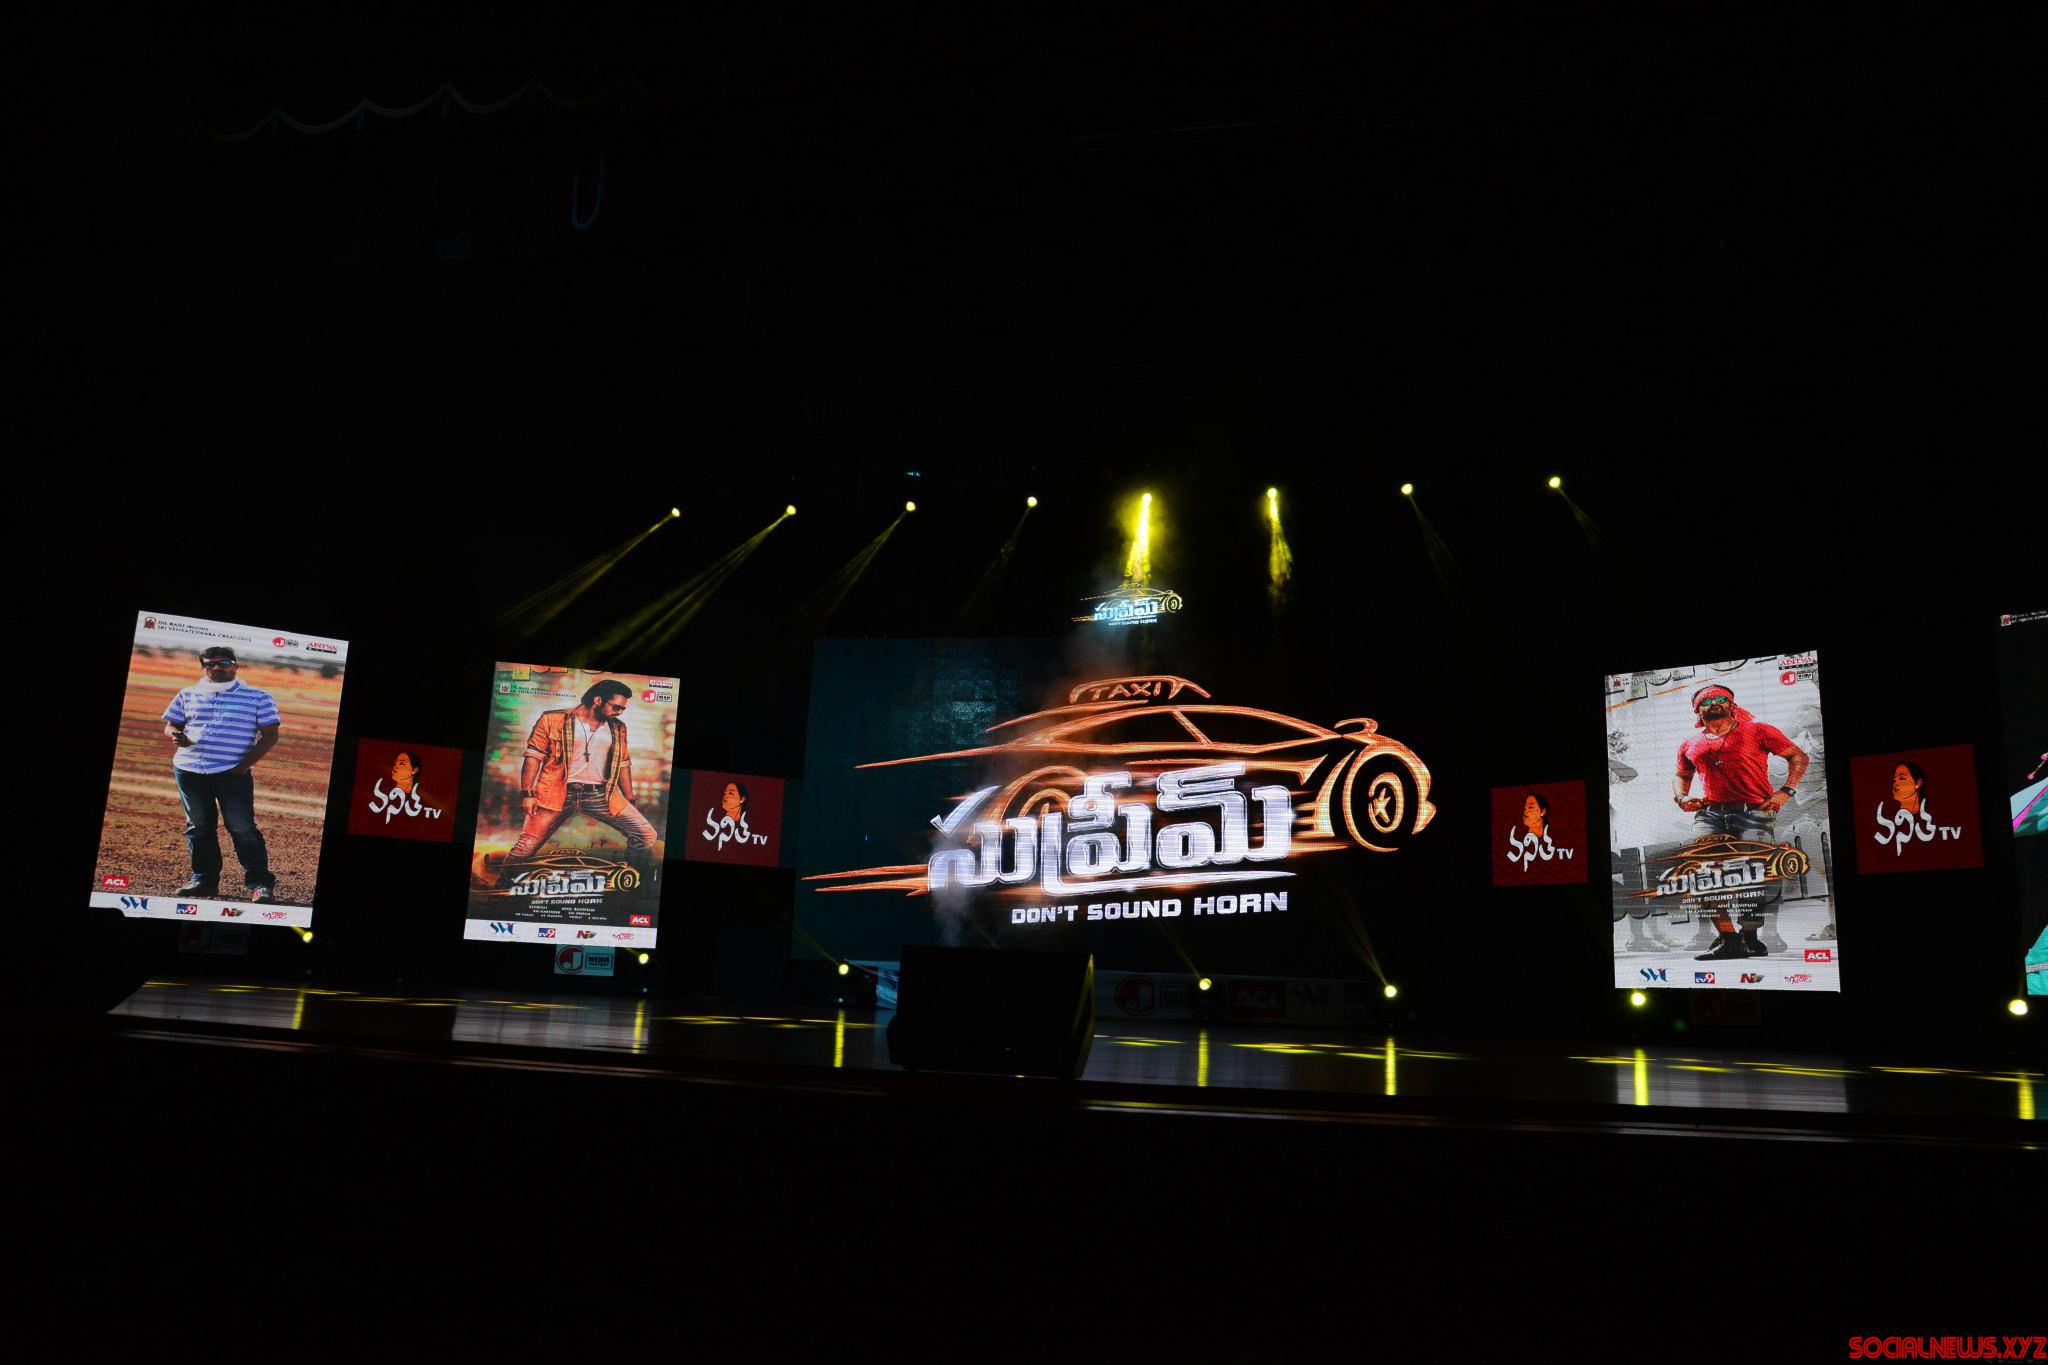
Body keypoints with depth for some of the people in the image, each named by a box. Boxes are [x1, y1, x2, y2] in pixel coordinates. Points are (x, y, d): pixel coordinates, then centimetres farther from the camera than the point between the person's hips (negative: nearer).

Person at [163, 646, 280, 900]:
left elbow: (270, 736, -1)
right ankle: (204, 879, 21)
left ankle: (260, 883, -6)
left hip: (233, 774, -4)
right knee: (198, 827, 11)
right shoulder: (187, 695, 11)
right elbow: (170, 726, 16)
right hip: (188, 771, 4)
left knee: (242, 829, -8)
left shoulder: (258, 698, 1)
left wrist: (244, 765, -11)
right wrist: (175, 735, -9)